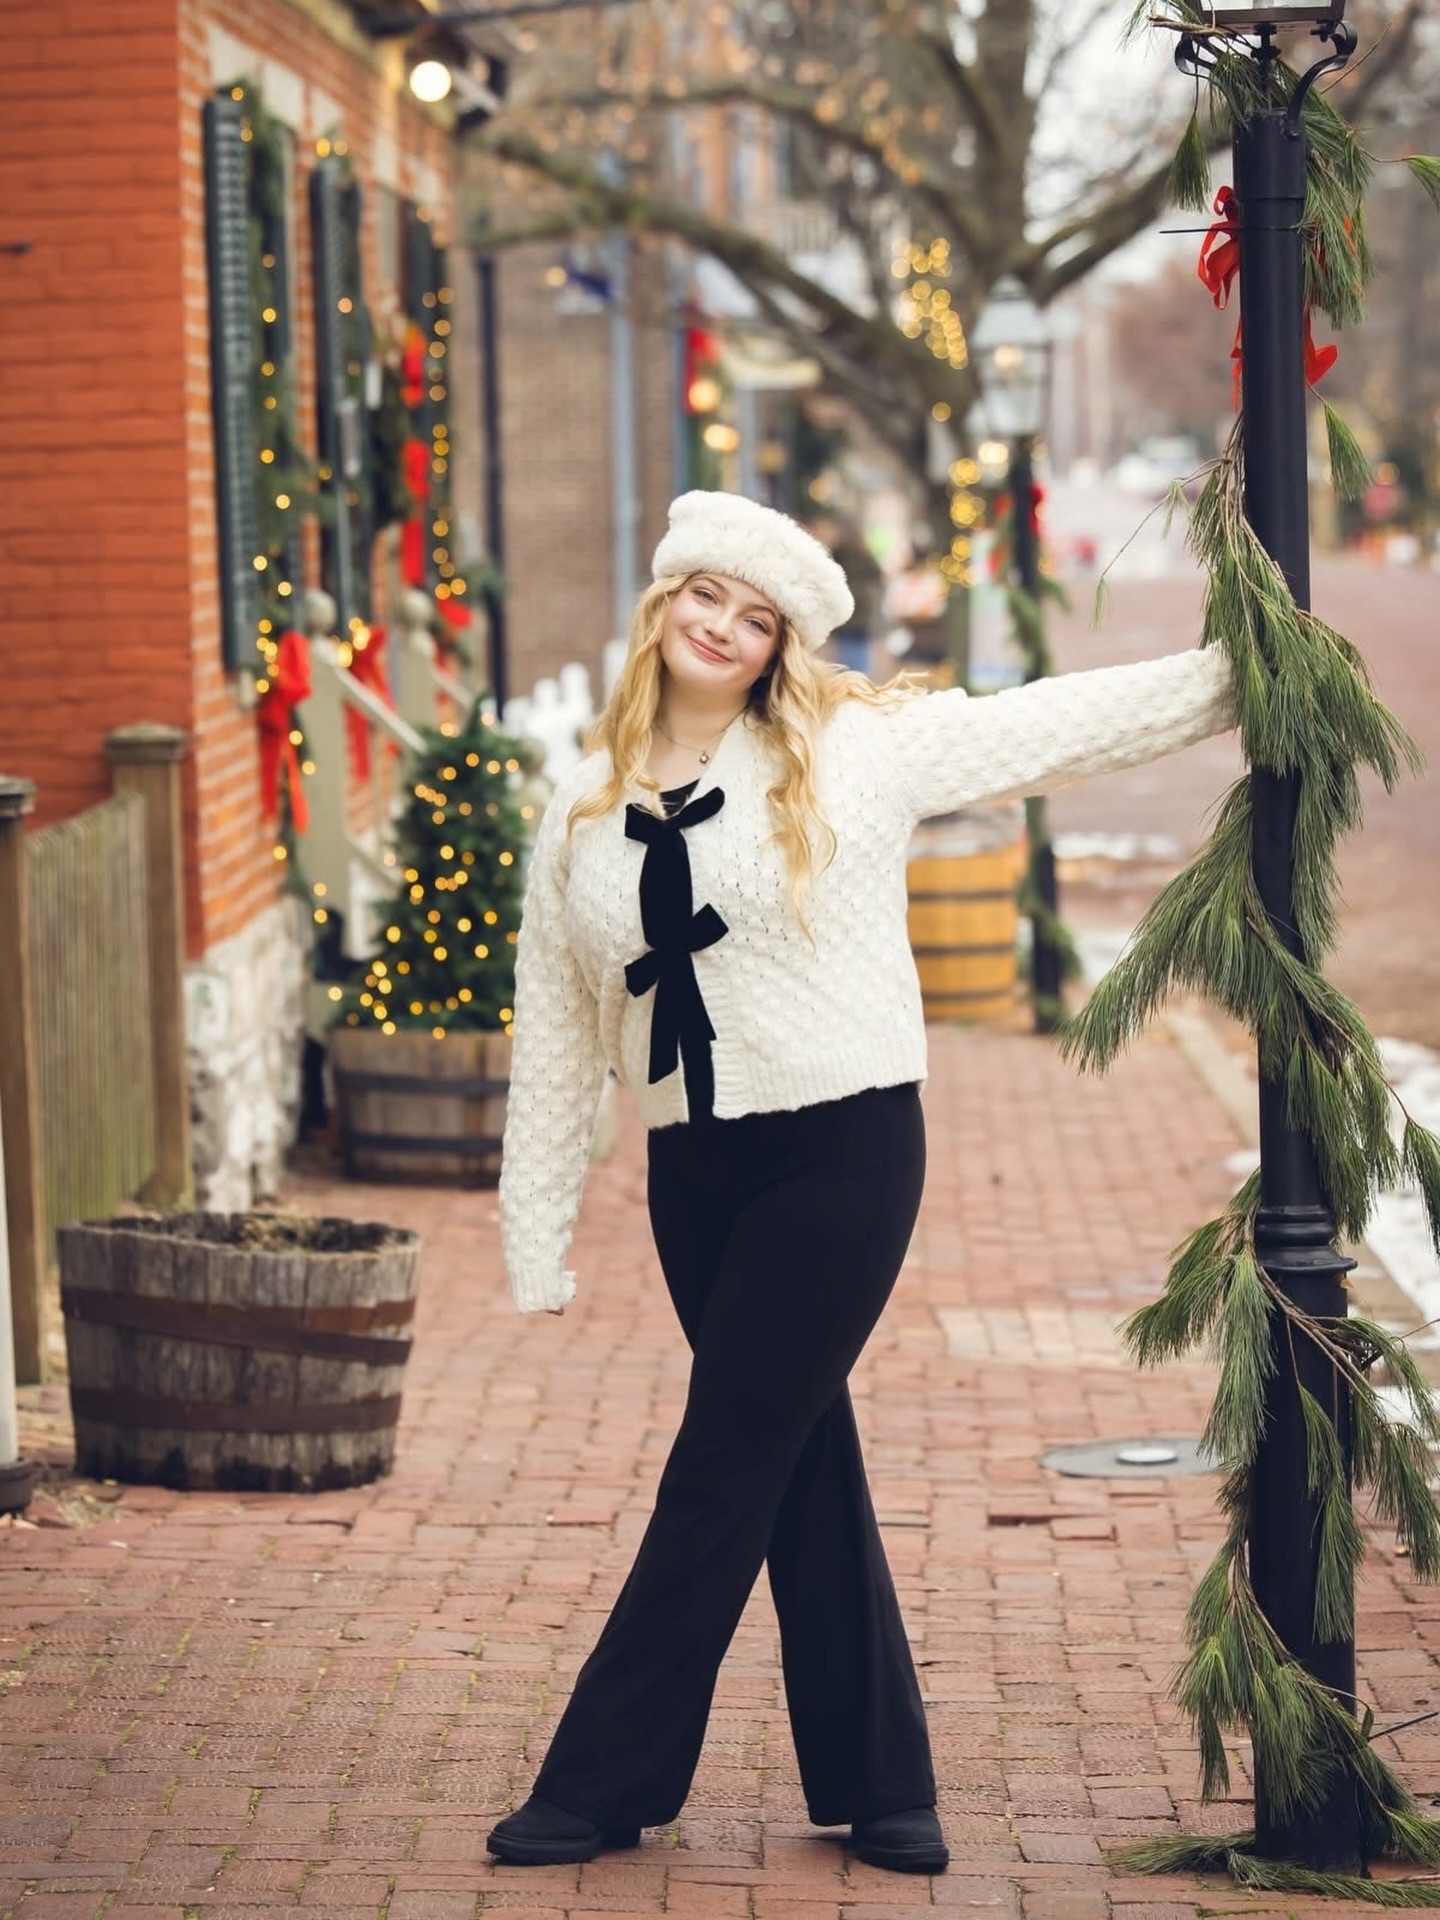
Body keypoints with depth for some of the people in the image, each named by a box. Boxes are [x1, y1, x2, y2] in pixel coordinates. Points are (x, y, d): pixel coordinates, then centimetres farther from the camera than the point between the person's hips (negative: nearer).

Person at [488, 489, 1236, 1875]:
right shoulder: (584, 811, 8)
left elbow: (1065, 725, 0)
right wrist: (537, 1239, 8)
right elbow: (554, 1037, 10)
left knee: (723, 1472, -1)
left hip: (841, 1152, -4)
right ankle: (875, 1783, 21)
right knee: (803, 1468, 11)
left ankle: (606, 1783, 8)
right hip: (693, 1175, 4)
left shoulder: (859, 750, -3)